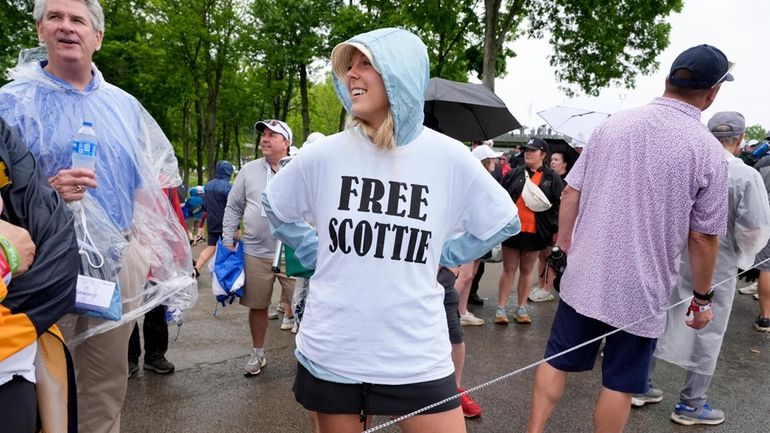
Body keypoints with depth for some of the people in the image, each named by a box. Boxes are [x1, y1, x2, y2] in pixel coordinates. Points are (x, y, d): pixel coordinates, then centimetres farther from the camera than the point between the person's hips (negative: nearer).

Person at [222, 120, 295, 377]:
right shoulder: (249, 170, 7)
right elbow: (233, 207, 12)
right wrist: (228, 239, 6)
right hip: (255, 252, 3)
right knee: (257, 305, 13)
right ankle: (257, 354, 32)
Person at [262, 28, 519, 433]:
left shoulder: (450, 158, -8)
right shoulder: (324, 154, -6)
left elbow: (503, 222, 7)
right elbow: (275, 207, 13)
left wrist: (442, 256, 3)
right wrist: (313, 253, 5)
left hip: (417, 357, -1)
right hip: (329, 354, 2)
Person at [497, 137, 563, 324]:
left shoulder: (552, 178, 2)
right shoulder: (515, 174, 4)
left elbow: (557, 205, 0)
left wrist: (555, 230, -6)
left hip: (535, 231, 0)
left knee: (527, 270, 12)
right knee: (509, 269, 6)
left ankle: (521, 308, 22)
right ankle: (501, 308, 11)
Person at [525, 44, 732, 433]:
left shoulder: (613, 124, -1)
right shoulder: (708, 150, -9)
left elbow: (570, 192, 2)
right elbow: (703, 238, -6)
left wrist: (564, 242, 16)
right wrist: (702, 297, 7)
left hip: (583, 277, 3)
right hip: (642, 290, -2)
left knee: (557, 360, 16)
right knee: (619, 382, 12)